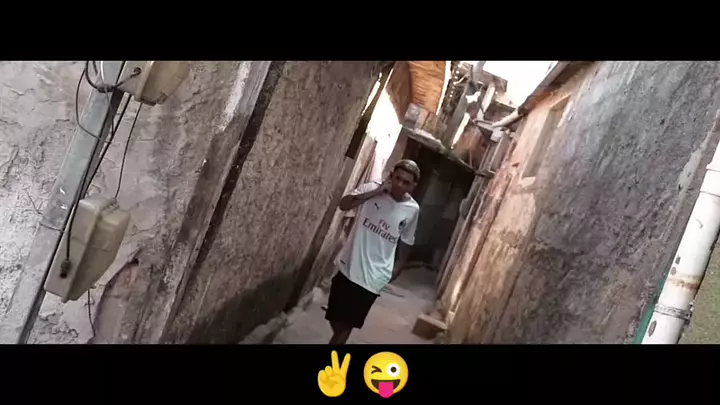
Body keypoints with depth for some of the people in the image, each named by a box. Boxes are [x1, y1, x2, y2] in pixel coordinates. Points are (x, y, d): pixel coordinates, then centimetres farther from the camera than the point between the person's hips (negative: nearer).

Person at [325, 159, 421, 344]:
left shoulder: (412, 210, -2)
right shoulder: (372, 189, -6)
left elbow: (405, 245, 7)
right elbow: (343, 204, -22)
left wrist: (393, 274, 5)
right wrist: (376, 191, -25)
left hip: (373, 279, 0)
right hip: (349, 268, 1)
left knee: (346, 325, 5)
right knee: (336, 320, 13)